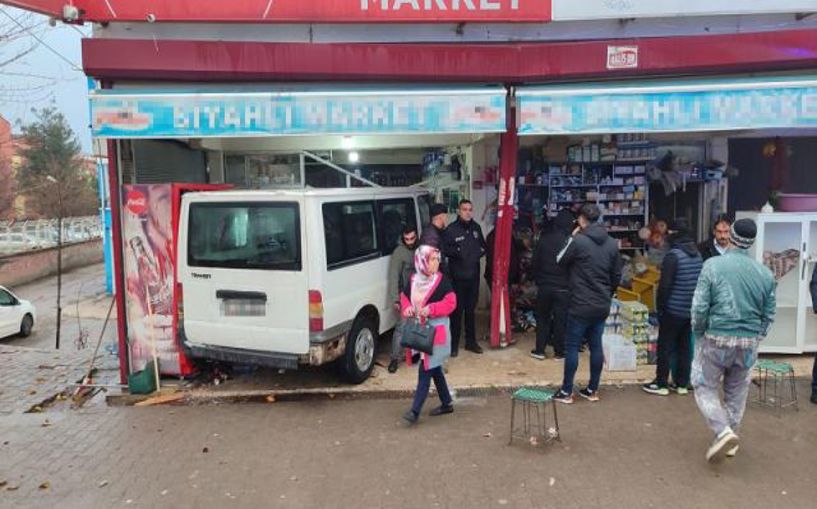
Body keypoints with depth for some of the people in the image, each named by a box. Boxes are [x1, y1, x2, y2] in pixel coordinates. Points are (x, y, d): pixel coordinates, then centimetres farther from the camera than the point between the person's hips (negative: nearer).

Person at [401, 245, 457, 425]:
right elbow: (404, 297, 13)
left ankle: (415, 410, -2)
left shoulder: (442, 281, -10)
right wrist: (407, 308, -8)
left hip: (435, 330, -6)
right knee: (434, 369, 17)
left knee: (425, 370, -6)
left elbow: (450, 302, -12)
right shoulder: (413, 280, 3)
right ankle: (447, 403, 32)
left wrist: (431, 309, -24)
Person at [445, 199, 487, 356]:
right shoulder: (451, 229, -8)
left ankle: (471, 341, 25)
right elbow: (444, 249, -8)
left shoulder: (476, 228, 9)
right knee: (457, 310, -1)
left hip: (473, 275, 5)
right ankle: (454, 343, 10)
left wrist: (481, 251, -1)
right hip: (457, 276, -5)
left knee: (471, 309, 14)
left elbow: (483, 245, 20)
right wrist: (456, 252, -23)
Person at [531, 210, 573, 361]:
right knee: (561, 319, 7)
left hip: (544, 286, 3)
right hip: (563, 287, -2)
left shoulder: (544, 239, -2)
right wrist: (571, 283, 10)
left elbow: (535, 262, 3)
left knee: (542, 318, 13)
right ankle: (559, 351, 15)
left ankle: (539, 350, 15)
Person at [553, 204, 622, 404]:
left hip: (581, 305, -6)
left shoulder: (578, 241, -15)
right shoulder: (612, 243, 5)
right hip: (602, 305, 6)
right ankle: (592, 390, 21)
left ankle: (566, 392, 9)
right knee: (596, 345, 13)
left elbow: (560, 261, 0)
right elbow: (617, 275, 11)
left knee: (572, 346, 3)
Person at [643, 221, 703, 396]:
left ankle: (661, 384, 9)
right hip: (692, 310, 7)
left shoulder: (673, 255, -16)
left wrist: (660, 308, -8)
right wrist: (695, 304, 18)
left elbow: (664, 286, -17)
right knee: (684, 347, 13)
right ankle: (682, 384, 19)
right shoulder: (698, 255, 6)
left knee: (665, 347, 3)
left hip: (673, 310, -7)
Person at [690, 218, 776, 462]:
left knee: (705, 387, 10)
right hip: (749, 343, 4)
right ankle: (729, 438, 30)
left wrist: (698, 333, 3)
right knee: (737, 393, 18)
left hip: (716, 339, -4)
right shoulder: (765, 273, -1)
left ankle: (723, 431, -8)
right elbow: (769, 314, 5)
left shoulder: (713, 265, -13)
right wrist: (756, 337, 19)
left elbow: (699, 307, -14)